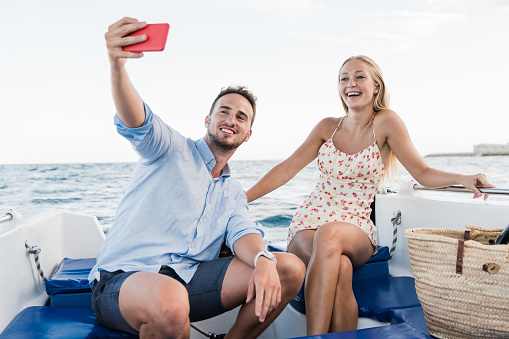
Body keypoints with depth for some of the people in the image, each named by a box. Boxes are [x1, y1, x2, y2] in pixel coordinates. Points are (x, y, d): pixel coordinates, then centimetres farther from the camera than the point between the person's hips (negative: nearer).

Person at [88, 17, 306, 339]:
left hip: (189, 278, 5)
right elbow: (136, 123, -17)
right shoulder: (174, 149, 5)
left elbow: (242, 233, 2)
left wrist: (263, 260, -22)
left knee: (291, 269, -10)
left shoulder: (234, 192, 21)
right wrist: (117, 66, -38)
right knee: (170, 302, -41)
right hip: (125, 278, -4)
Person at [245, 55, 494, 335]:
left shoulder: (385, 122, 0)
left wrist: (463, 179, -22)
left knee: (328, 233, -38)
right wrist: (241, 198, -2)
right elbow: (287, 169, 6)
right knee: (340, 268, -34)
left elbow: (423, 173, -2)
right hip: (308, 224, 2)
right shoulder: (328, 126, 8)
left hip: (355, 231, -1)